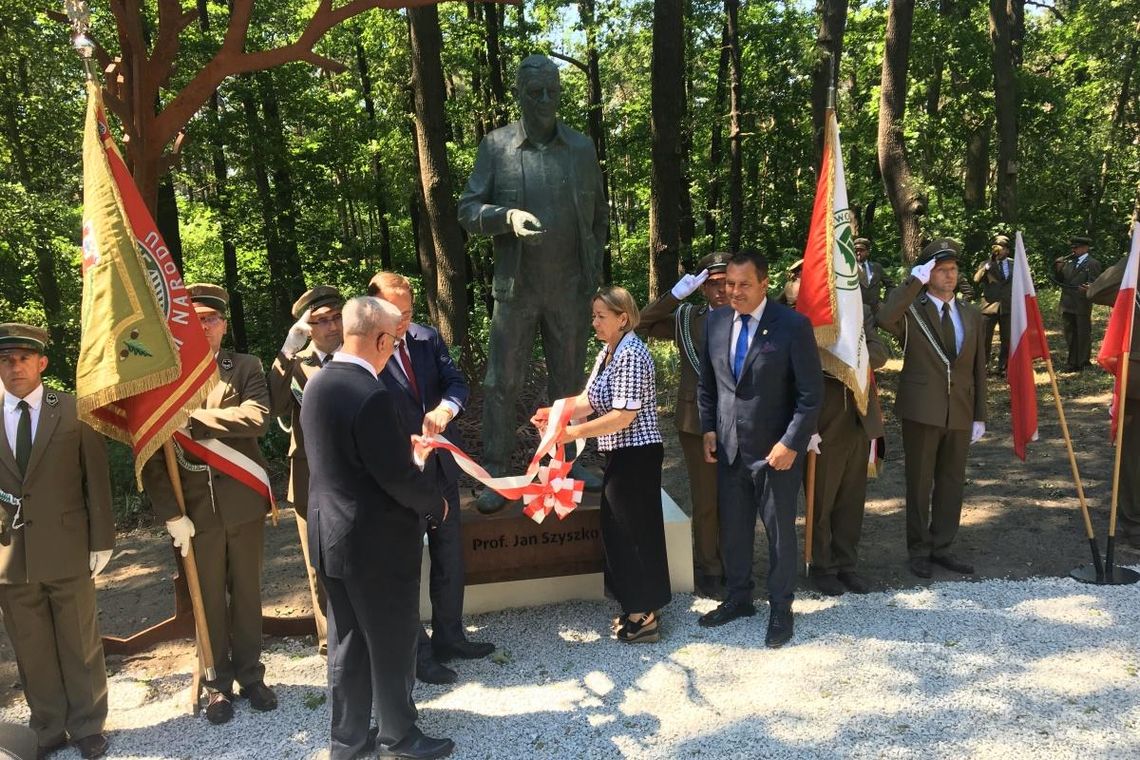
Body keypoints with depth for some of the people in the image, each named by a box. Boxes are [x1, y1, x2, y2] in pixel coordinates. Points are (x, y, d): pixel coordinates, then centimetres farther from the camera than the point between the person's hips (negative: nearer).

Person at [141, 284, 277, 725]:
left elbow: (257, 419, -16)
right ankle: (218, 683, 28)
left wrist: (192, 420, -19)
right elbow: (151, 453, -5)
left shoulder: (246, 368, 2)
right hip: (195, 510, 0)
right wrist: (170, 513, -12)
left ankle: (249, 675, 30)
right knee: (208, 600, 11)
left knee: (246, 593, 13)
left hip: (243, 502, 1)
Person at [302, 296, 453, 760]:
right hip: (376, 540, -8)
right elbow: (398, 475, -23)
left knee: (347, 640, 20)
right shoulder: (371, 395, -26)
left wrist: (402, 443, 14)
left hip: (331, 534, 8)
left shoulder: (318, 383, 3)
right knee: (392, 643, 11)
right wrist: (435, 503, -5)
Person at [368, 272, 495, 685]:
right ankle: (416, 650, 24)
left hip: (441, 464, 6)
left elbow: (456, 381, -5)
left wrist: (445, 407, -27)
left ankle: (448, 636, 36)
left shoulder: (428, 338, 3)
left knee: (449, 554, 18)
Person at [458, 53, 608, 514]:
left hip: (572, 287, 3)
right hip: (516, 287, -2)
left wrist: (595, 262, 7)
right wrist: (507, 217, -21)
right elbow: (468, 211, -2)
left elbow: (599, 212, 17)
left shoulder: (582, 148, 7)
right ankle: (494, 475, 10)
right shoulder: (495, 147, 0)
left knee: (569, 379, 12)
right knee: (502, 382, 0)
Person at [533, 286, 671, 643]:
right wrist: (554, 412, -8)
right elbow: (589, 400, 8)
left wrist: (573, 433, -21)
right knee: (618, 530, 16)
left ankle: (644, 617, 15)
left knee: (635, 531, 1)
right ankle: (638, 608, 30)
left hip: (636, 455, -10)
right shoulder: (606, 353, 11)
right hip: (619, 455, 10)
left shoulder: (631, 355, -19)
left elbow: (623, 416, -23)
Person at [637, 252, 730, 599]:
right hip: (698, 420, -1)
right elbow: (642, 325, -5)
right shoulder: (686, 318, 3)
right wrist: (677, 293, -10)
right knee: (706, 501, 7)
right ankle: (708, 570, 24)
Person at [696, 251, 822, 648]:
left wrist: (791, 444, -16)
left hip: (776, 450, -4)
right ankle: (739, 597, 35)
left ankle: (780, 608, 27)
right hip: (728, 448, 5)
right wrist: (708, 429, 5)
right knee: (732, 528, 16)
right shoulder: (715, 322, 2)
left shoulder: (793, 325, -13)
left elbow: (811, 393, -12)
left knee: (779, 531, 9)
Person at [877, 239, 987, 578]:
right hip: (922, 411, -4)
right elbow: (885, 319, -29)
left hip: (960, 413, 5)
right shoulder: (911, 310, -4)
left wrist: (979, 416, 8)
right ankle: (918, 550, 20)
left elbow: (978, 369, 12)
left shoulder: (971, 315, 11)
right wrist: (914, 281, -23)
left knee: (951, 483, 13)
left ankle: (941, 547, 27)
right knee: (919, 484, 6)